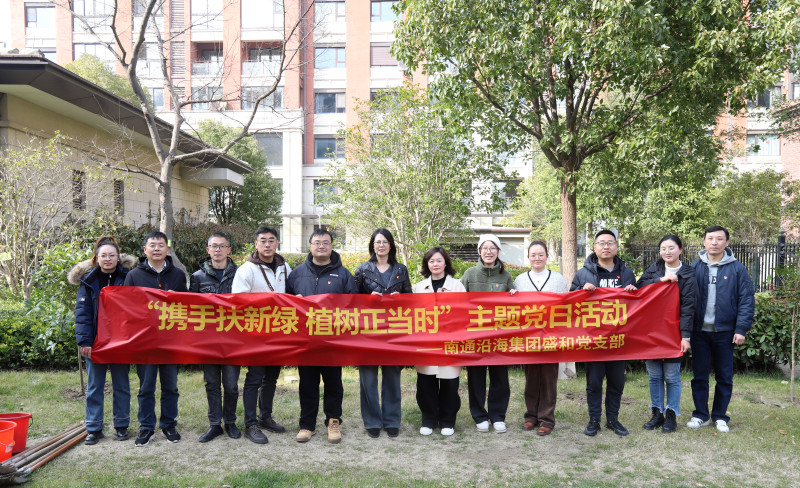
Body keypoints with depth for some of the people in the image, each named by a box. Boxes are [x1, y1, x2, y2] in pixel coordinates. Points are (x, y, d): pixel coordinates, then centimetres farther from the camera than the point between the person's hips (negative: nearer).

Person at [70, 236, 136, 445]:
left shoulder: (127, 278, -1)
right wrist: (84, 341, -13)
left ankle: (121, 426, 21)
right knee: (94, 386, 8)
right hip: (96, 341, 1)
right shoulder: (88, 280, 0)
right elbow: (82, 313, -4)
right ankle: (93, 429, 18)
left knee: (121, 385, 10)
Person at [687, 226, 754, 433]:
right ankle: (700, 415, 20)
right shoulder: (694, 267, 3)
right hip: (700, 331, 1)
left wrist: (741, 329, -9)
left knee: (724, 377, 8)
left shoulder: (737, 269, -1)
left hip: (725, 332, -1)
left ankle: (720, 416, 22)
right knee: (699, 375, 8)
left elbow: (747, 300, -2)